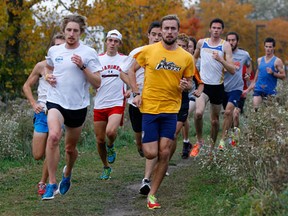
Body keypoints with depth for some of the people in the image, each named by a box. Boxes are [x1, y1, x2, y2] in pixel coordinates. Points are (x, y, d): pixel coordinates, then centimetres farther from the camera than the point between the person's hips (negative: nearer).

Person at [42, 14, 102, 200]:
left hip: (78, 106, 0)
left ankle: (67, 173, 49)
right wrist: (48, 76, 4)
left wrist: (82, 66, -21)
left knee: (70, 148, 14)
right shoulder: (54, 51, 4)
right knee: (54, 136, -29)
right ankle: (52, 183, -23)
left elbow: (97, 83, -9)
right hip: (56, 101, 0)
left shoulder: (89, 53, -5)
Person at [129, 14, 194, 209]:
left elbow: (189, 83, 11)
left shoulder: (186, 57, 0)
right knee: (150, 154, -7)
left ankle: (152, 194, 9)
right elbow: (131, 69, 9)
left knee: (164, 154, -3)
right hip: (149, 108, -1)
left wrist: (186, 85, -13)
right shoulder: (148, 51, -4)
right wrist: (136, 93, -1)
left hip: (171, 109, 2)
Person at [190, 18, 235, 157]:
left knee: (214, 120, 9)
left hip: (218, 86, 0)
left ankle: (212, 148, 27)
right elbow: (195, 57, 25)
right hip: (203, 84, 0)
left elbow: (232, 70, -12)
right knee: (198, 113, -25)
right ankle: (199, 141, -5)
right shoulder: (201, 43, 3)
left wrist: (220, 59, -26)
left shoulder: (225, 46, -4)